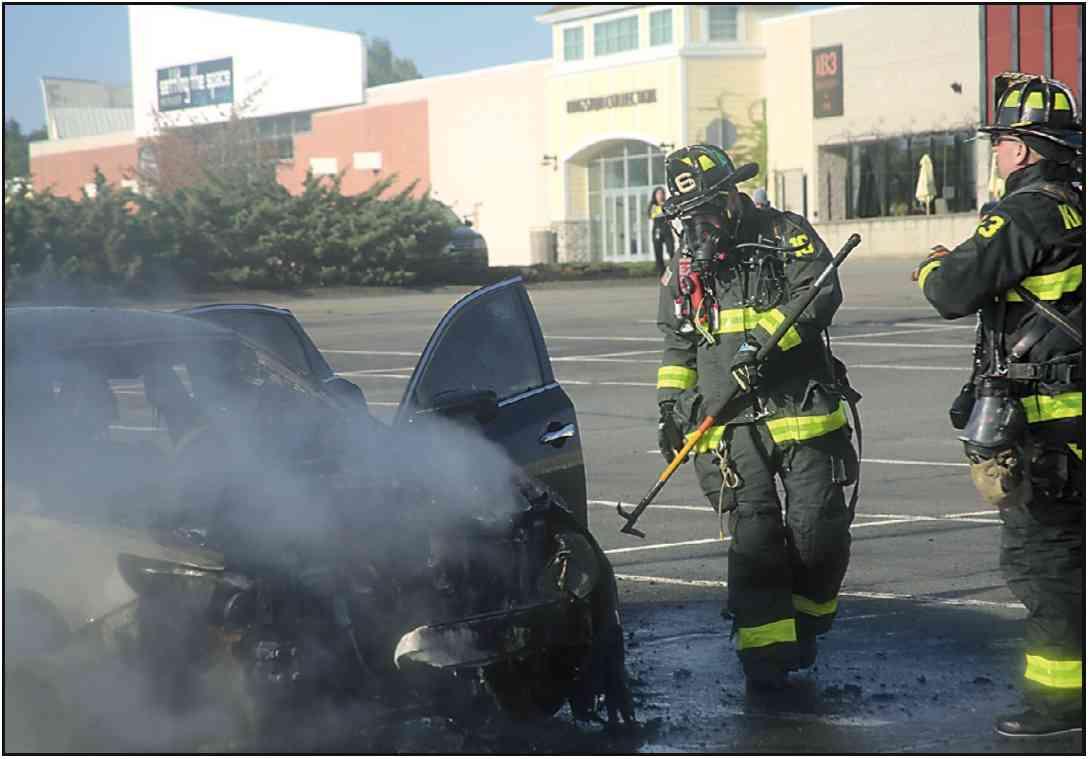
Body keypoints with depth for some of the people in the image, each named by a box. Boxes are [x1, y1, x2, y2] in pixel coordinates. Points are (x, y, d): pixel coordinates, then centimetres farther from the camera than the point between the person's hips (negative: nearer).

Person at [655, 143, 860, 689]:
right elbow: (677, 347, 24)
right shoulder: (684, 269, 16)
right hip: (730, 424, 2)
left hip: (801, 410, -2)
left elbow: (822, 293, -13)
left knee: (819, 527, -3)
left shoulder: (784, 234, 1)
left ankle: (804, 619, 23)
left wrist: (765, 337, -24)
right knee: (752, 535, -7)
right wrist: (670, 407, 15)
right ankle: (765, 649, -2)